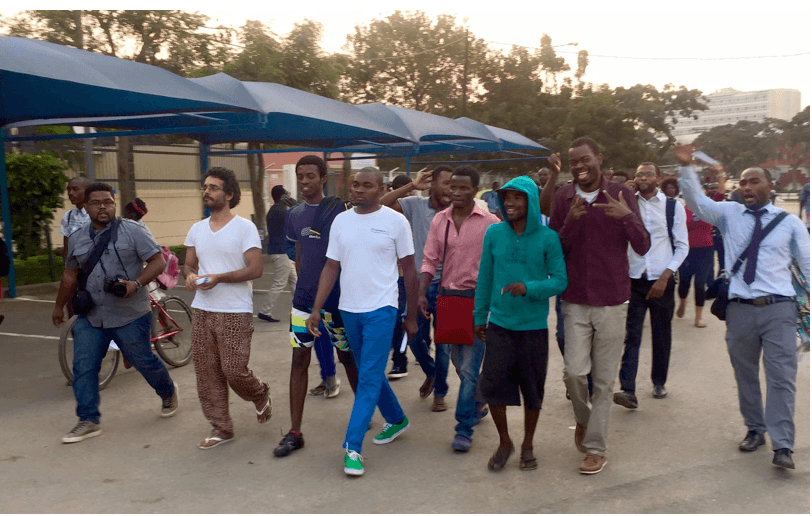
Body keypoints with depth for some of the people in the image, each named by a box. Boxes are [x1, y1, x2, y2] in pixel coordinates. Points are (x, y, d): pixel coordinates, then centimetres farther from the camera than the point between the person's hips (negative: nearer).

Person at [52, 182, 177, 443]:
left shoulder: (132, 231, -7)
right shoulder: (76, 238, 9)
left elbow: (157, 261, -11)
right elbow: (70, 274, 20)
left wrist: (136, 283, -25)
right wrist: (59, 306, 27)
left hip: (130, 316, -4)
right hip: (90, 317, 5)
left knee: (144, 361, 7)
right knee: (83, 367, 1)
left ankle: (168, 393, 35)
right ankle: (89, 421, 13)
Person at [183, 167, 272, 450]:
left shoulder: (244, 228, -6)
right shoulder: (196, 229, 12)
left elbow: (255, 269, -12)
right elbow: (189, 264, 17)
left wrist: (218, 278, -22)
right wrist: (190, 274, -7)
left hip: (235, 312, -6)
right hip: (202, 310, 6)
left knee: (234, 371, -7)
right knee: (207, 373, 6)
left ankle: (261, 396, 26)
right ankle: (221, 428, 20)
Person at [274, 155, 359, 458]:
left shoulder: (338, 209, -8)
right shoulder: (294, 215, 8)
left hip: (336, 299, -4)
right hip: (304, 298, 4)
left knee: (348, 357, 10)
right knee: (299, 360, 4)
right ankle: (295, 432, 11)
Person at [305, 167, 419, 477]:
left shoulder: (395, 221, -5)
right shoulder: (341, 221, 6)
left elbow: (409, 271, -1)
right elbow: (331, 267, 7)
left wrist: (411, 317, 0)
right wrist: (316, 309, 1)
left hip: (381, 309, -5)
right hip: (349, 309, 5)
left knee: (369, 378, -7)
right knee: (370, 373, 17)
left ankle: (353, 447, -1)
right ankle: (396, 420, 37)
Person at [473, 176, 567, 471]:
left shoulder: (548, 238, -7)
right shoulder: (494, 233, 0)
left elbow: (560, 280, -6)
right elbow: (485, 278, 7)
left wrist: (529, 288, -23)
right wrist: (479, 316, 10)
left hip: (534, 326, -1)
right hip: (499, 324, 1)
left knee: (533, 389, 10)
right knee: (492, 385, -1)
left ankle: (528, 445, 32)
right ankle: (504, 442, 24)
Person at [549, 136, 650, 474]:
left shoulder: (621, 195, -2)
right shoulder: (563, 198, 2)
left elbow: (643, 247, -4)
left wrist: (627, 216, -22)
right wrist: (571, 220, -17)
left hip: (612, 302, -1)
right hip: (575, 301, 1)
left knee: (604, 380, 5)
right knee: (574, 371, -7)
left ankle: (595, 447, 20)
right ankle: (583, 418, 25)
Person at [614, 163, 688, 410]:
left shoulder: (673, 207, 3)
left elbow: (682, 246, 1)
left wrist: (665, 276, -8)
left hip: (662, 280, 0)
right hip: (634, 279, 0)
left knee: (661, 334, 11)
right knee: (631, 334, -8)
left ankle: (659, 382, 30)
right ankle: (627, 390, -11)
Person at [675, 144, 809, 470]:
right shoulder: (729, 214, 6)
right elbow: (696, 202, -8)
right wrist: (686, 167, -21)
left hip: (779, 309, -1)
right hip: (739, 309, 2)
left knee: (781, 377, -5)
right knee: (745, 375, 13)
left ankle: (782, 446, 1)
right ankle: (755, 430, 30)